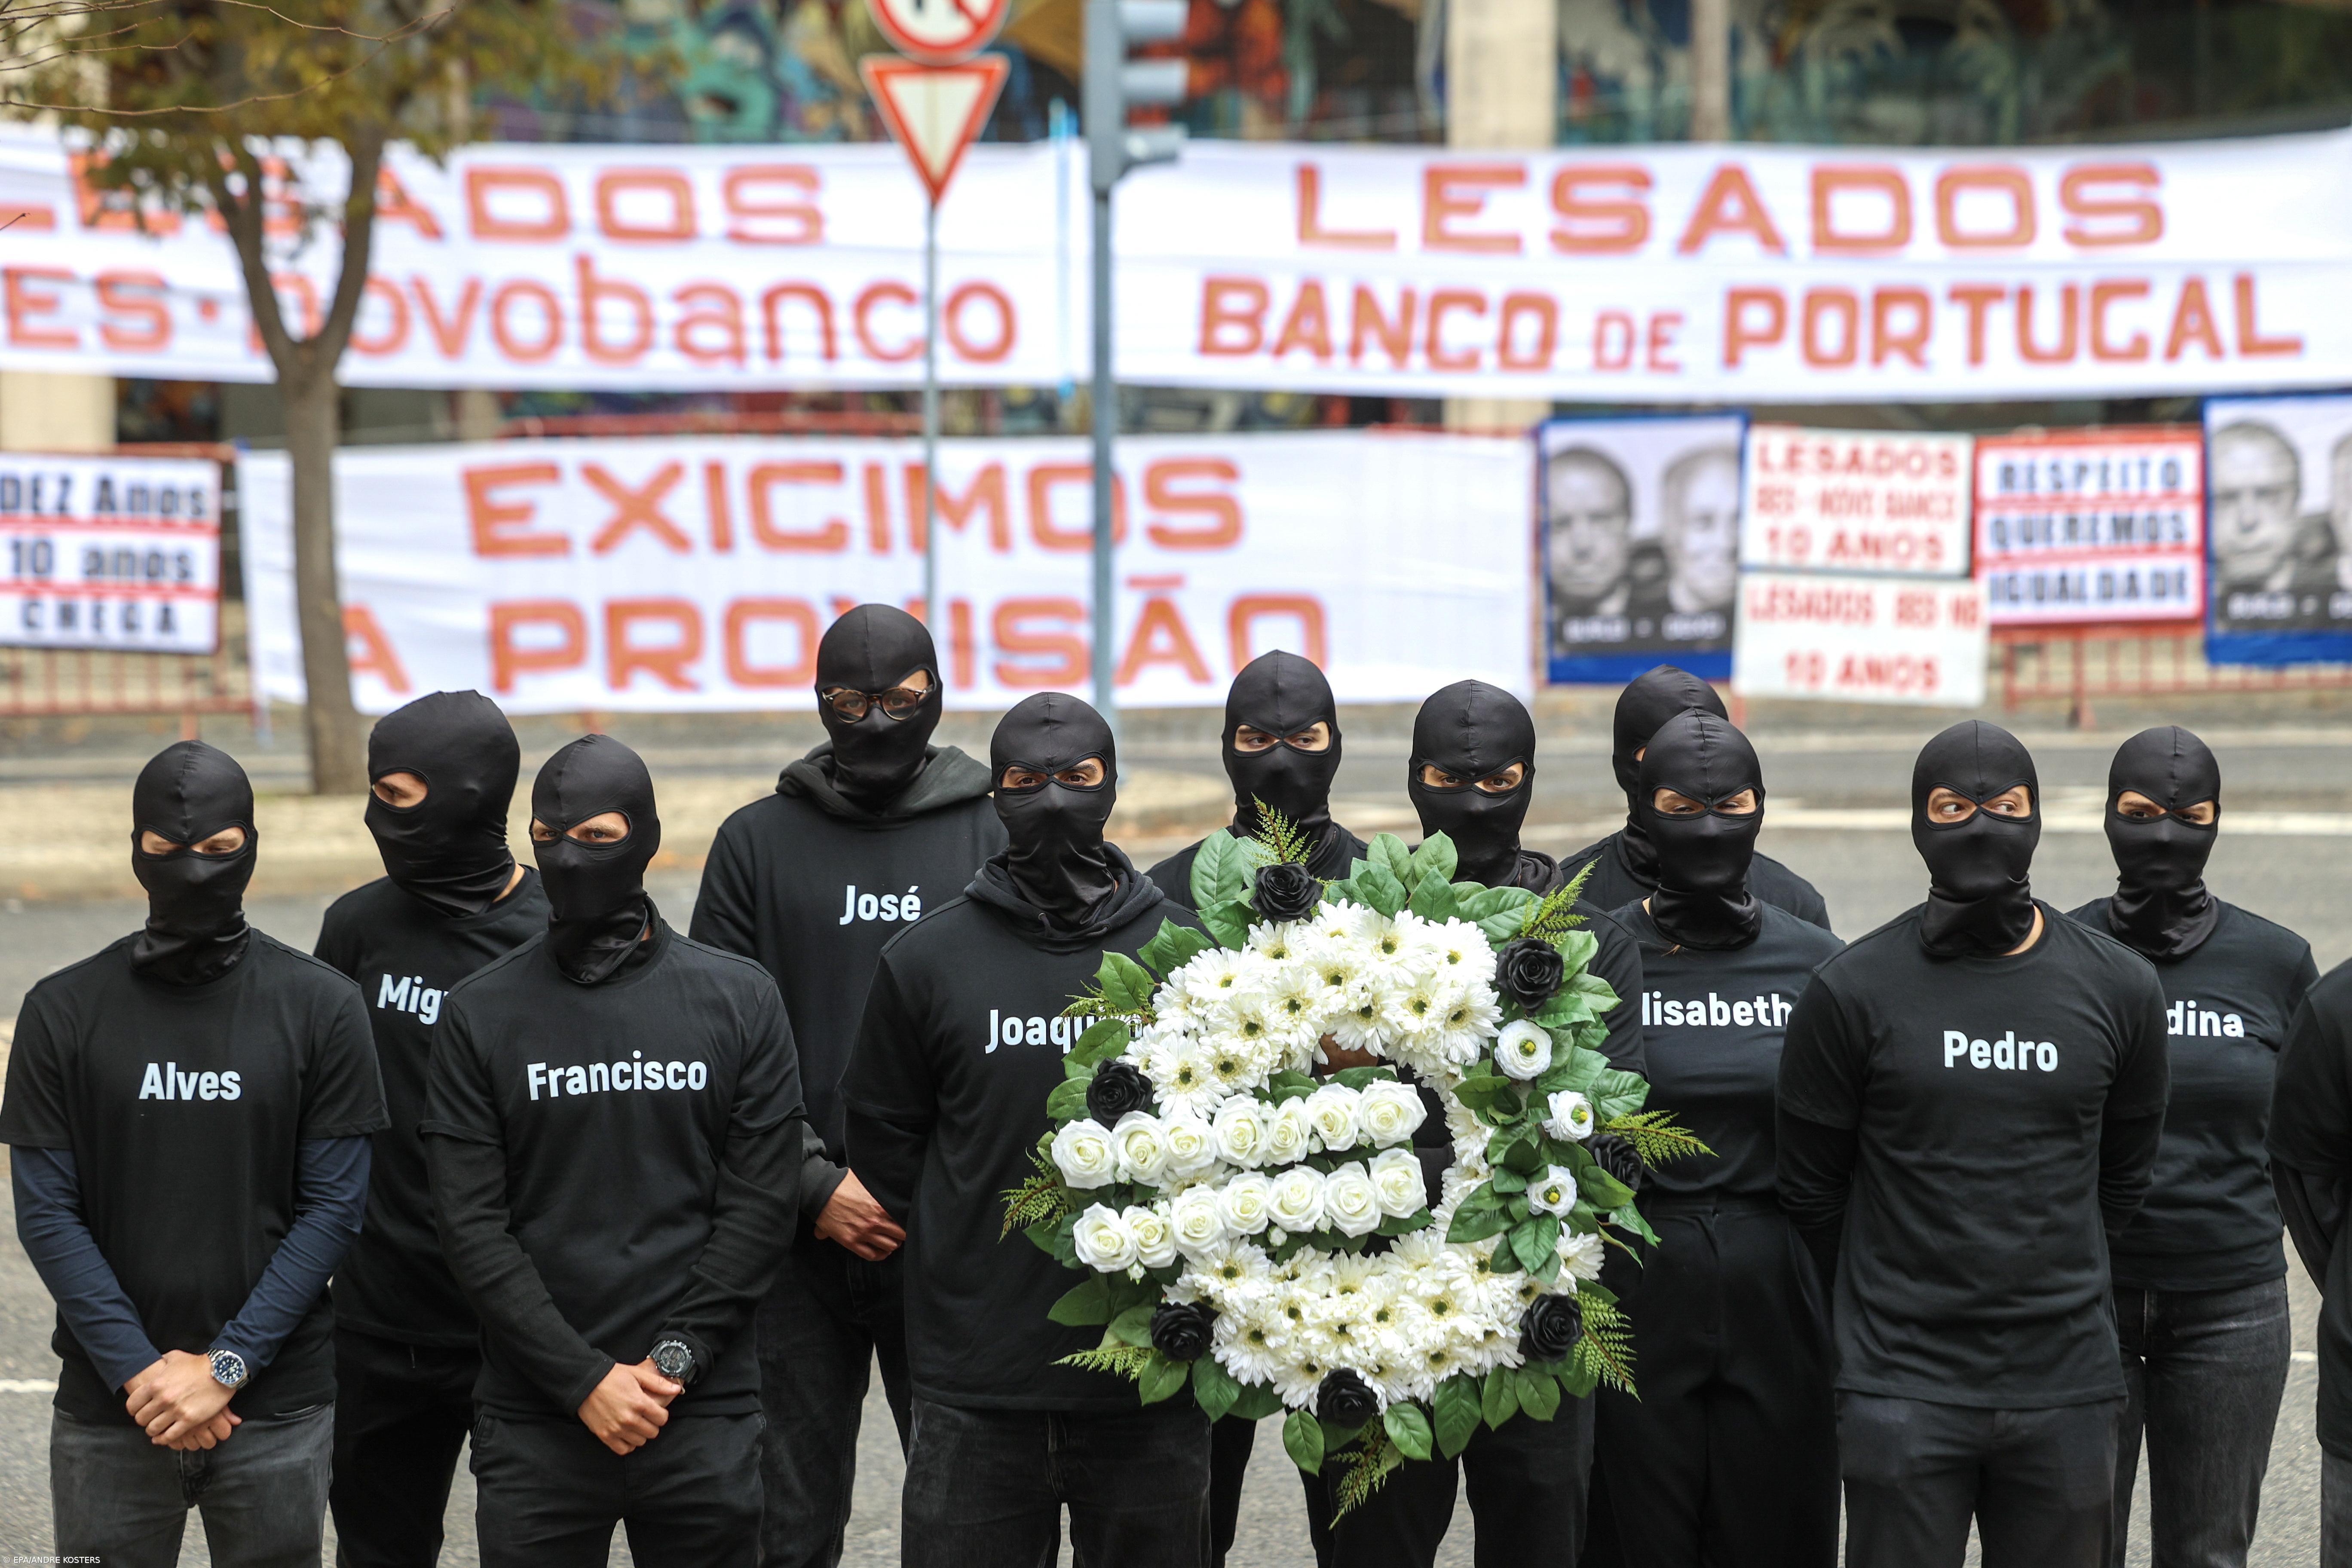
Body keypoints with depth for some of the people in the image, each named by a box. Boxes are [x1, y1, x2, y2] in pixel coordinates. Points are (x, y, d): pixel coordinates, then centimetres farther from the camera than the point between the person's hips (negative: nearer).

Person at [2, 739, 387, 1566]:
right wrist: (138, 1371, -11)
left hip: (279, 1405, 0)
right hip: (109, 1405, 0)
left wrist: (224, 1368, -11)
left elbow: (332, 1205, -3)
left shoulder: (321, 1007, -1)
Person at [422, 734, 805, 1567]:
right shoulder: (480, 1013, 2)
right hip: (535, 1423, 0)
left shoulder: (742, 999, 4)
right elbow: (473, 1226, -3)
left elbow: (760, 1205, 0)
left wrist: (674, 1359, -10)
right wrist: (584, 1380, -11)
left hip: (704, 1415, 0)